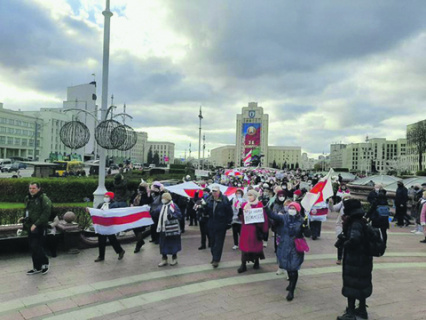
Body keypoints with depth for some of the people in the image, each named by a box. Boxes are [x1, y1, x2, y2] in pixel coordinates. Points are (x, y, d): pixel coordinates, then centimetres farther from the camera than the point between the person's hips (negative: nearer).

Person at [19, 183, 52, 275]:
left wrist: (36, 224, -24)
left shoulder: (44, 199, -14)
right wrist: (24, 218, 7)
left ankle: (45, 263, 14)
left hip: (39, 228, -8)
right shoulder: (28, 199, 12)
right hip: (30, 227, 8)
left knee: (37, 247, -8)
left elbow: (46, 213, -20)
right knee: (33, 247, 13)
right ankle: (37, 268, 25)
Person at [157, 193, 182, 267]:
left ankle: (174, 258, 23)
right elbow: (160, 216, 22)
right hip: (163, 229, 6)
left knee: (172, 244, 7)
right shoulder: (162, 206, 9)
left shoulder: (173, 206, -12)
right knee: (163, 244, 10)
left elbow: (179, 216, -14)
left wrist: (171, 216, -26)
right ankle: (164, 259, 23)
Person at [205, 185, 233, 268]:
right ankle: (214, 257, 27)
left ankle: (216, 260, 3)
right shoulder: (209, 199, 4)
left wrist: (228, 222, -8)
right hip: (211, 224, 5)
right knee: (212, 241, 12)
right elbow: (207, 211, 7)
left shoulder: (224, 199, -9)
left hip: (221, 224, -5)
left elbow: (229, 211, -7)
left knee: (218, 242, -1)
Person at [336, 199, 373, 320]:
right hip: (364, 259, 9)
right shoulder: (361, 222, 5)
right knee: (361, 283, 22)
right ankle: (362, 310, 38)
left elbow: (354, 240, -39)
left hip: (354, 261, -9)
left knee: (351, 285, 3)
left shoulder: (356, 224, -24)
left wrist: (344, 243, -22)